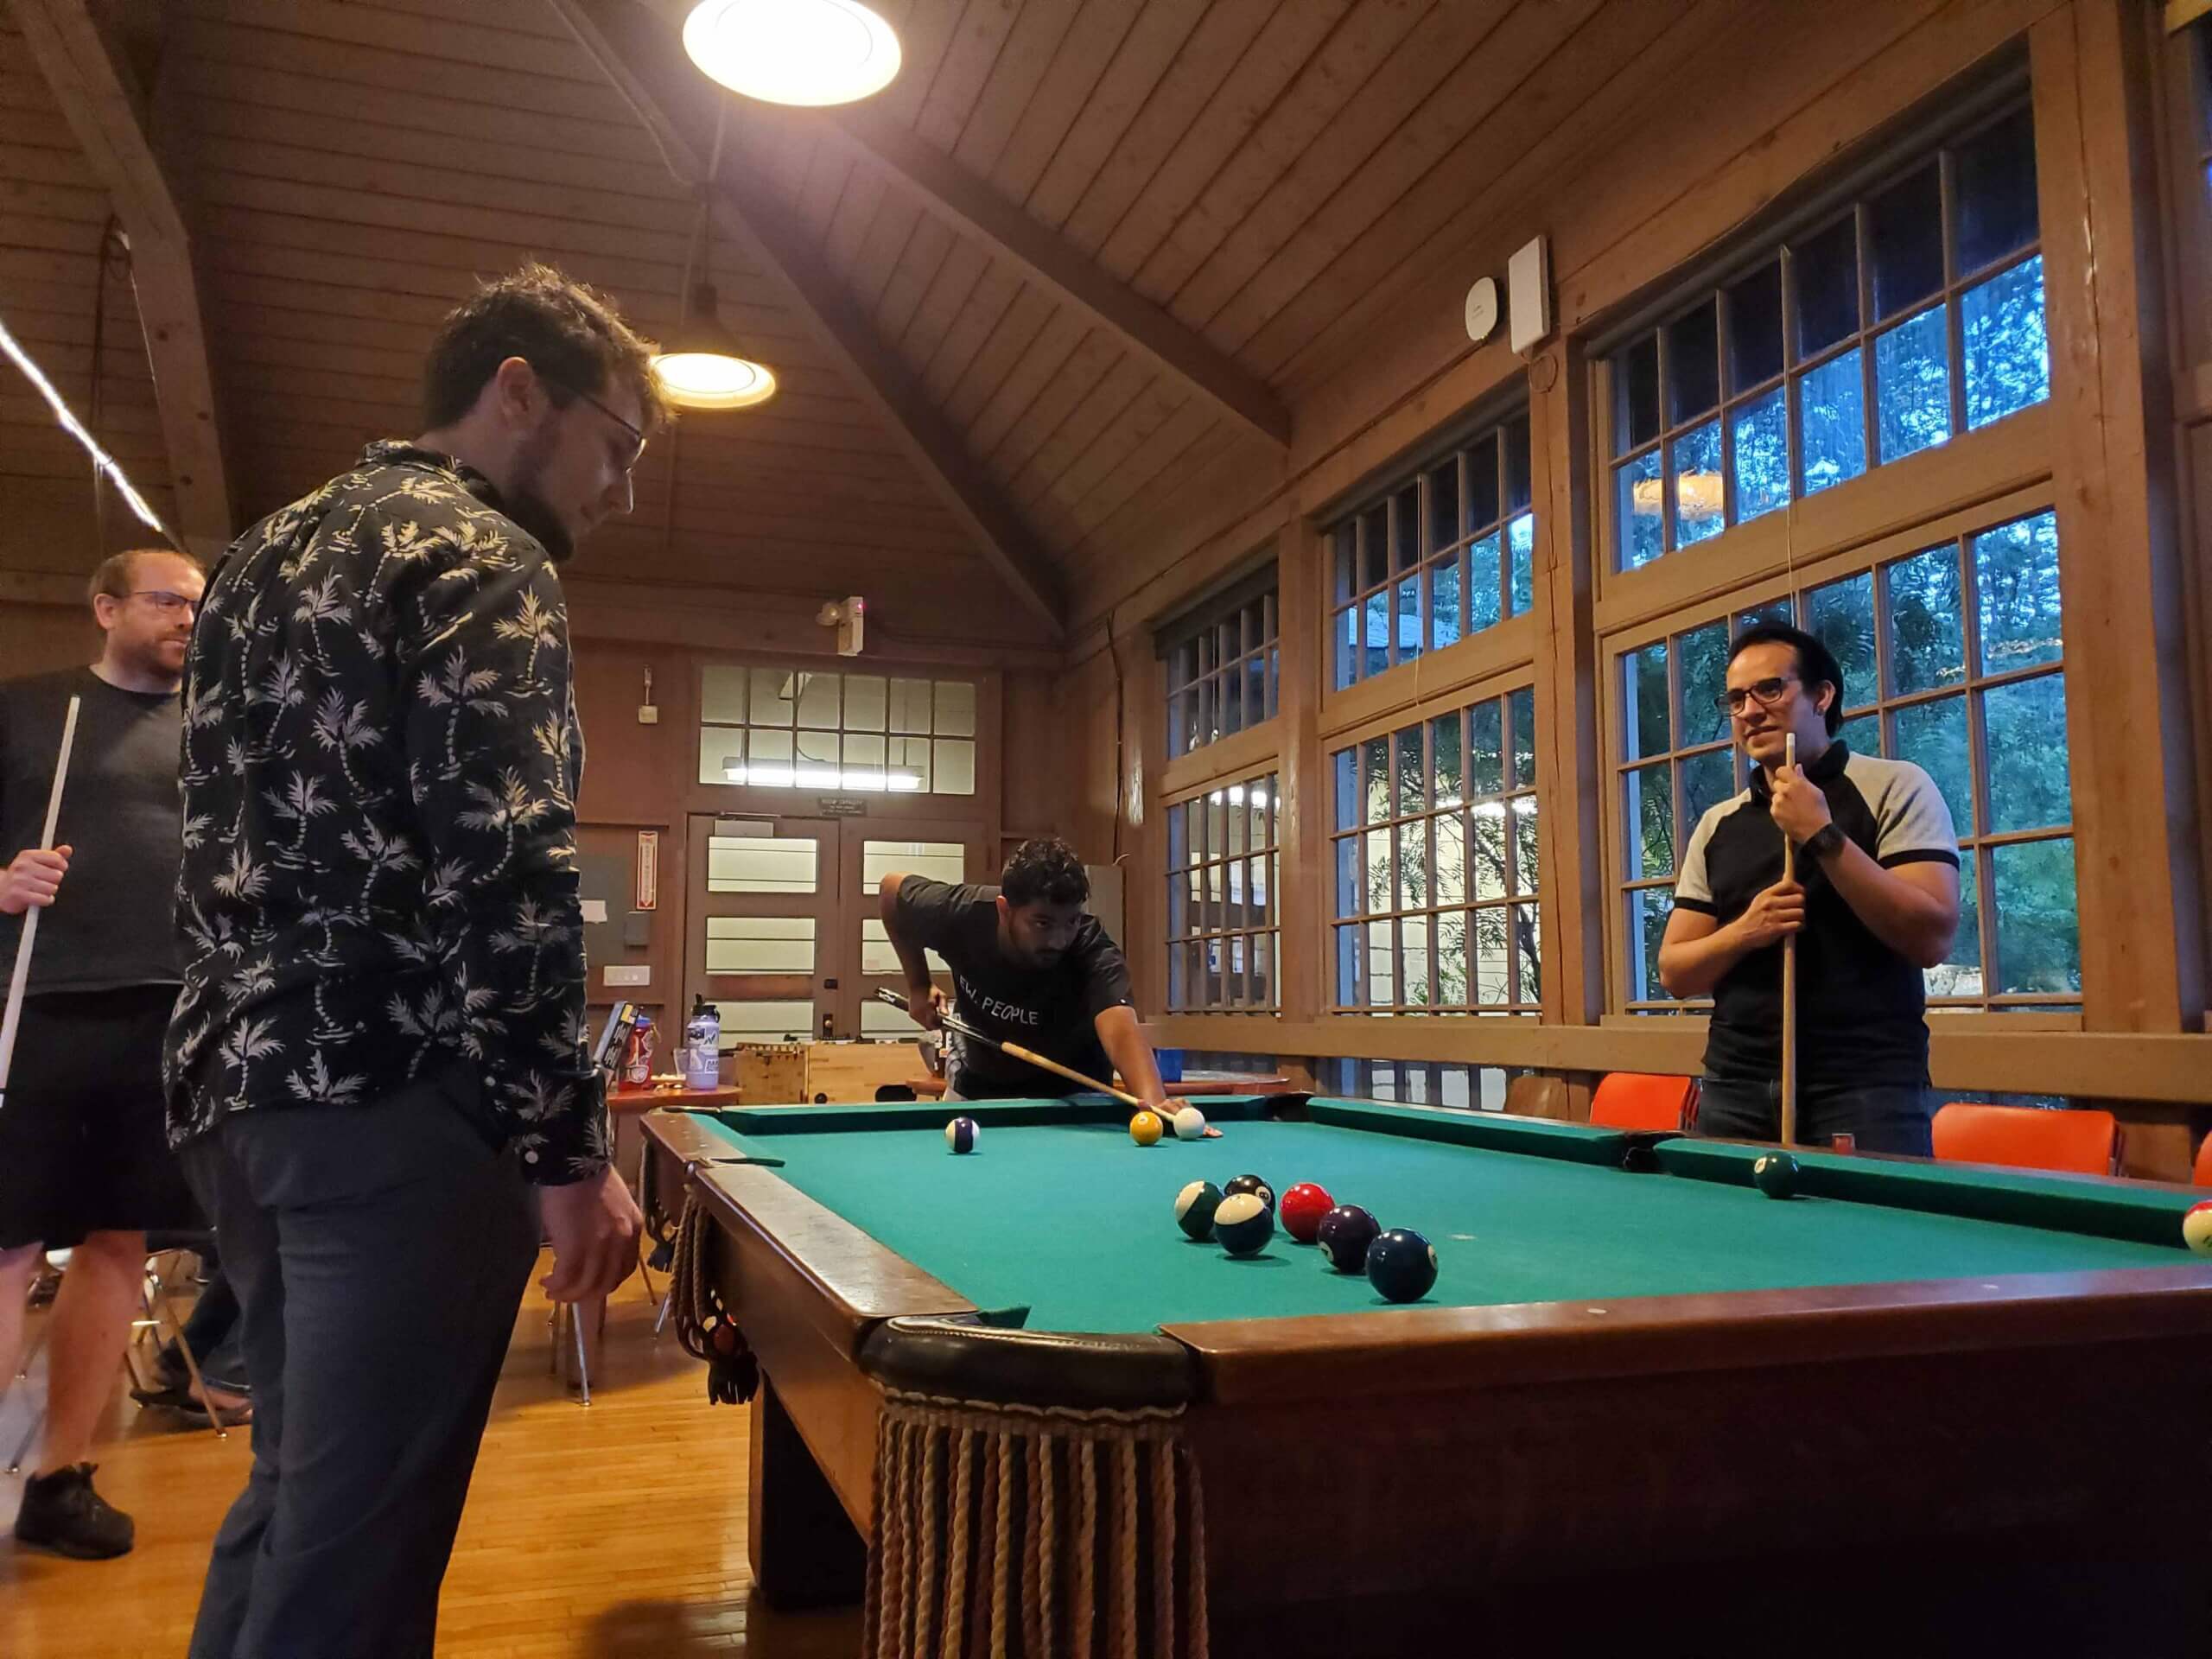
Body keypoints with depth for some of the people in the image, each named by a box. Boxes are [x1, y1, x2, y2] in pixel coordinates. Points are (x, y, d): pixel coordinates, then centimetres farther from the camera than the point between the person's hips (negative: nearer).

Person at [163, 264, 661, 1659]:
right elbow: (507, 872, -19)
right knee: (354, 1542, -2)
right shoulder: (485, 560, -9)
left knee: (291, 1496, 20)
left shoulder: (266, 552, 19)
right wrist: (567, 1145, -17)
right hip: (396, 1109, -9)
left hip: (237, 1095, 10)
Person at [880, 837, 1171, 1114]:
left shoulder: (1094, 955, -39)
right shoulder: (962, 914, -28)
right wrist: (918, 985, -8)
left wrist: (1153, 1100, -79)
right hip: (977, 1083, 3)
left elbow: (1121, 1028, -59)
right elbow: (892, 888, -6)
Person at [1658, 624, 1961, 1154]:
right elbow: (1674, 971, 9)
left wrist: (1823, 836, -18)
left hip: (1866, 1088, -4)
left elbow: (1932, 937, -13)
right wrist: (1743, 931, -10)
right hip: (1735, 1090, 4)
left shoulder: (1896, 787, -1)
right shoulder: (1717, 825, 11)